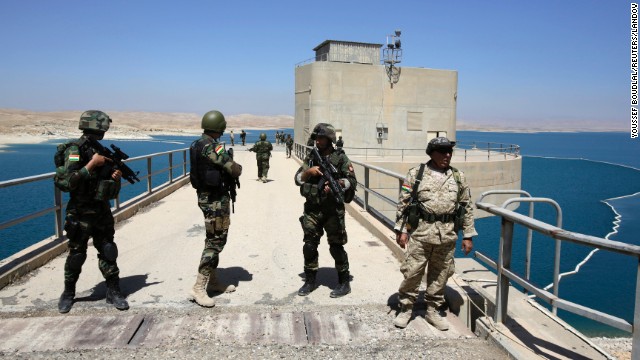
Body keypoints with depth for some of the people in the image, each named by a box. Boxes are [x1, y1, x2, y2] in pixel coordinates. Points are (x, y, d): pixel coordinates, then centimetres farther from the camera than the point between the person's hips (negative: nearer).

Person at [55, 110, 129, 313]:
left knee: (108, 251, 8)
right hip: (81, 212, -6)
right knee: (77, 254, 7)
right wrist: (92, 164, -24)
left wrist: (116, 176, -2)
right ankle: (68, 293, 26)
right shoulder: (75, 150, -13)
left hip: (102, 210, 6)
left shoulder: (100, 149, 9)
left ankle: (113, 291, 17)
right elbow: (68, 182, -23)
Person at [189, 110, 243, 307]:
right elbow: (235, 170, -20)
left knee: (216, 240, 17)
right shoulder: (211, 147, -20)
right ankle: (199, 288, -2)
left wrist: (229, 165, 4)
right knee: (214, 242, -5)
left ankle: (213, 280, 27)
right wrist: (238, 167, 2)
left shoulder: (197, 144, 10)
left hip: (207, 196, 10)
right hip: (215, 199, -10)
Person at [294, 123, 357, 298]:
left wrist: (336, 184, -22)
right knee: (309, 245, 8)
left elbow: (352, 182, -6)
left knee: (336, 246, 0)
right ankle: (310, 281, 22)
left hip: (333, 209, -4)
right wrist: (308, 172, -11)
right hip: (312, 209, 4)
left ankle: (344, 283, 14)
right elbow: (297, 179, 8)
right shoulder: (311, 157, 10)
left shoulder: (340, 157, -3)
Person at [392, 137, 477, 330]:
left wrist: (468, 235, 8)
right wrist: (401, 230, -4)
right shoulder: (416, 174, 1)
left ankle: (433, 311, 27)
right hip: (420, 233, -2)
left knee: (440, 275, 11)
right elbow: (403, 204, 1)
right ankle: (405, 309, 18)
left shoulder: (458, 177, 9)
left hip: (447, 236, 3)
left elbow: (467, 208, 11)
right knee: (412, 272, 0)